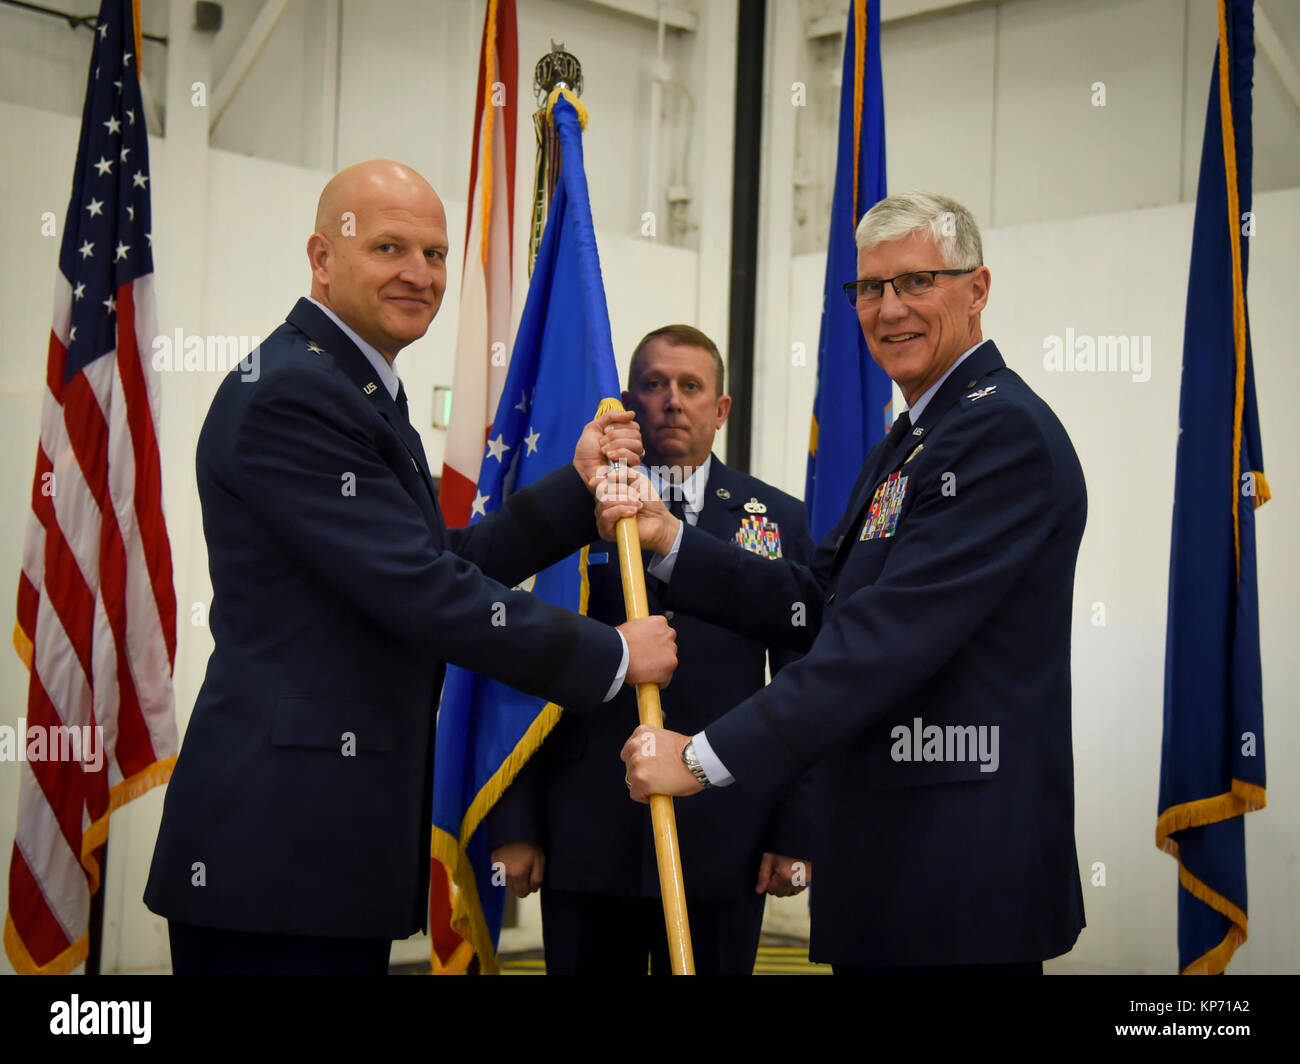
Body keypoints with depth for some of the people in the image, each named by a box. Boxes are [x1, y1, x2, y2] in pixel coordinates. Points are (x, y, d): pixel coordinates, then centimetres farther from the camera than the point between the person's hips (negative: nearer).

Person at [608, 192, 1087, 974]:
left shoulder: (1003, 429, -15)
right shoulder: (910, 440, 19)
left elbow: (890, 634, -23)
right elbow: (816, 604, 15)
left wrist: (706, 757, -22)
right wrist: (672, 541, 3)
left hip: (961, 866, -10)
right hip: (886, 844, 10)